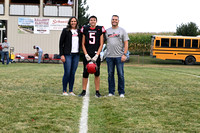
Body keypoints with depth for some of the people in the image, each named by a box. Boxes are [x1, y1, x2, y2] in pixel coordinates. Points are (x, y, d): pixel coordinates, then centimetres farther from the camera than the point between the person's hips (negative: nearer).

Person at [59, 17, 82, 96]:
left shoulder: (79, 31, 13)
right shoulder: (65, 31, 1)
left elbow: (80, 43, 19)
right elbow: (61, 43, -2)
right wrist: (62, 55, -8)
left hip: (76, 55, 4)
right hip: (67, 54, -4)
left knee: (73, 73, 5)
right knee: (67, 73, -7)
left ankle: (71, 91, 13)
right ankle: (64, 91, 4)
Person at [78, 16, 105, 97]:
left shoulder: (100, 30, 4)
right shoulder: (85, 29, 7)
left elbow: (101, 44, 2)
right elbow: (83, 44, 8)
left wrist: (96, 55, -8)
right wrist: (86, 55, -4)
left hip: (96, 55, -1)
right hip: (87, 55, 1)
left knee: (97, 73, 1)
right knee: (85, 73, 2)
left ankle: (97, 91, 9)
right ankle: (84, 91, 11)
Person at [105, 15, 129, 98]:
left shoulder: (122, 30, 4)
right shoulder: (107, 31, 12)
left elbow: (126, 43, 0)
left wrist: (124, 54, -10)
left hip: (119, 56, -3)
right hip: (109, 56, 3)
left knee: (120, 75, -2)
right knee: (110, 74, 6)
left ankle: (121, 92, 6)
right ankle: (111, 92, 14)